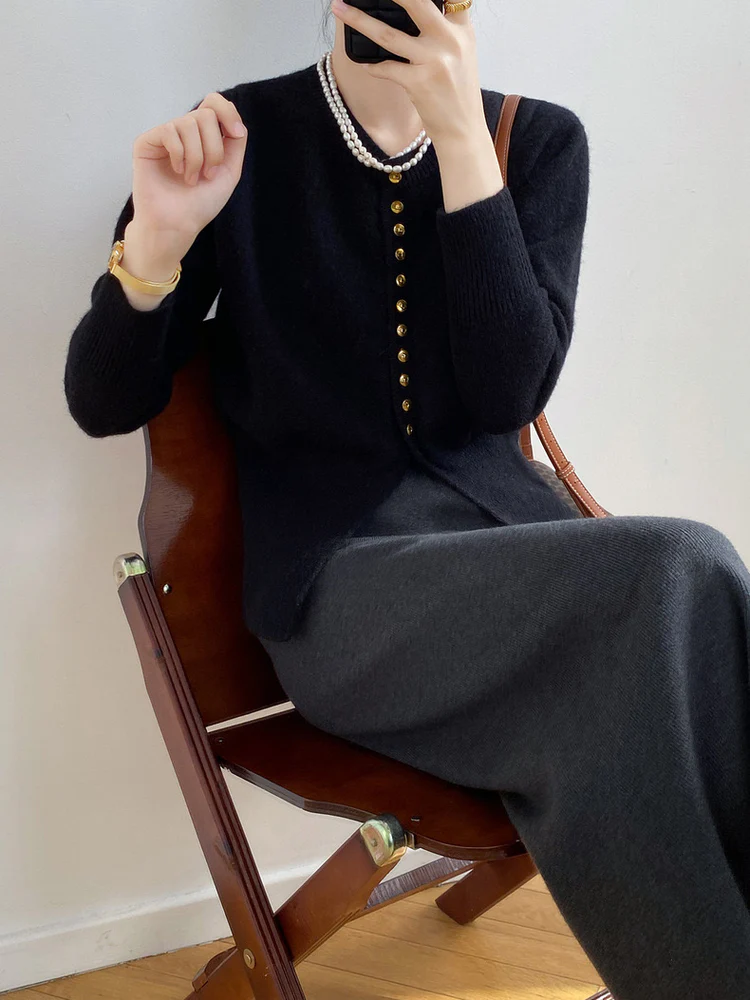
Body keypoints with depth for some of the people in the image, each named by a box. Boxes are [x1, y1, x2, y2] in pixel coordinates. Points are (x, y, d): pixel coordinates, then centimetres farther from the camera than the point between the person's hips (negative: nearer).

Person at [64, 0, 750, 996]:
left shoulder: (540, 139, 8)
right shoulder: (237, 137, 2)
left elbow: (513, 392, -8)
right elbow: (103, 403, 1)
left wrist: (462, 138, -14)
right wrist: (157, 238, -18)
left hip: (504, 519, 3)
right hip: (333, 575, -2)